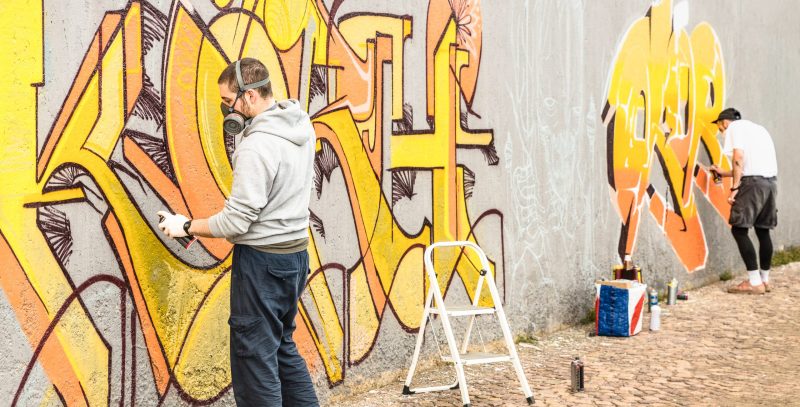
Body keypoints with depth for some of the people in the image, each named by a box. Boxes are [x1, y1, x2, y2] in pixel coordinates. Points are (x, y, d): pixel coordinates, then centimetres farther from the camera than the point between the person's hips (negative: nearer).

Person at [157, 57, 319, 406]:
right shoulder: (302, 126, 3)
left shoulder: (256, 145, -22)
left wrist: (187, 226, -5)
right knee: (283, 348, 22)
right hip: (296, 254, 9)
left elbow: (236, 222, -21)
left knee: (255, 359, 1)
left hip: (262, 260, -9)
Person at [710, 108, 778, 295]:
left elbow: (739, 157, -11)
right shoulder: (758, 129, 27)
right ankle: (765, 279, 20)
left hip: (753, 182, -8)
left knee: (739, 229, -5)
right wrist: (723, 173, 35)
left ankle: (755, 282, -9)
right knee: (763, 231, 15)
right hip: (771, 181, 8)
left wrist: (735, 187, -13)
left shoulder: (734, 127, 4)